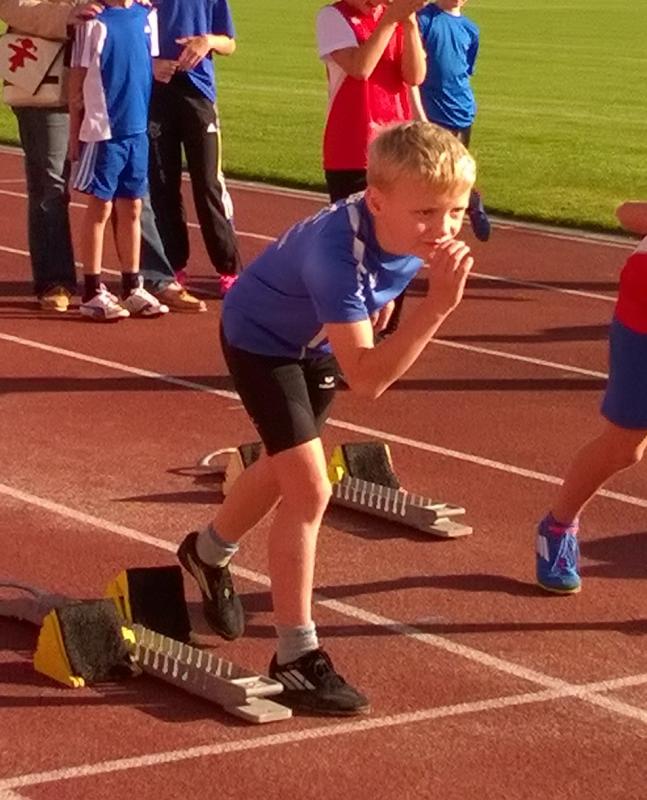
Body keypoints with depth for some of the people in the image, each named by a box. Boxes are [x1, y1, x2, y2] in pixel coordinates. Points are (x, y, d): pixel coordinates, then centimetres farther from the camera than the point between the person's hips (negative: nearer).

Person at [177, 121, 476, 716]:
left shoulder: (415, 228, -24)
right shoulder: (337, 252, -45)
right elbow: (367, 378, -50)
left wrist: (375, 313, 13)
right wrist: (438, 306, -57)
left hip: (318, 340, 8)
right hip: (260, 338, -8)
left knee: (287, 469, 25)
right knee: (308, 489, -15)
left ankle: (208, 554, 54)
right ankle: (297, 658, -3)